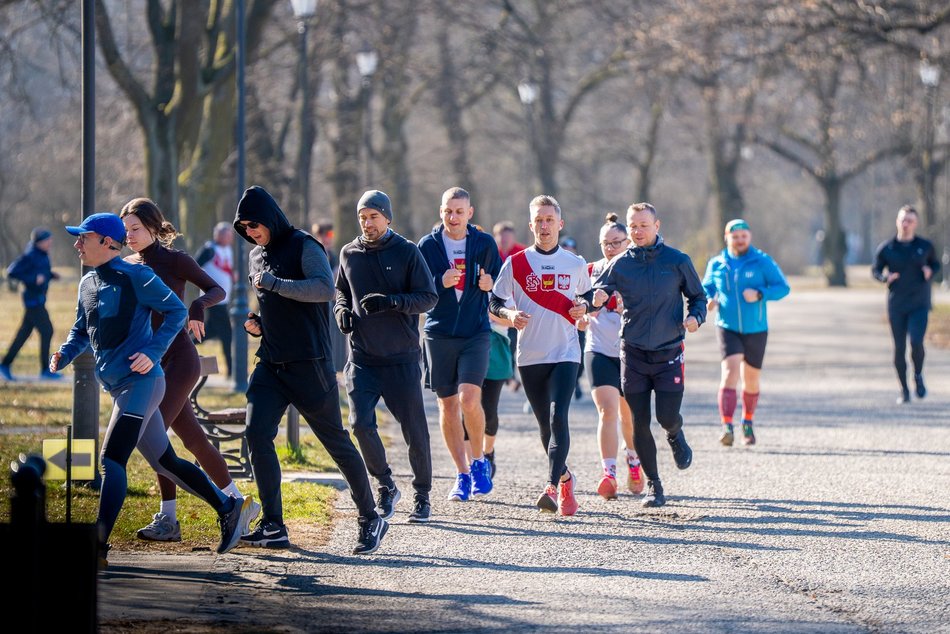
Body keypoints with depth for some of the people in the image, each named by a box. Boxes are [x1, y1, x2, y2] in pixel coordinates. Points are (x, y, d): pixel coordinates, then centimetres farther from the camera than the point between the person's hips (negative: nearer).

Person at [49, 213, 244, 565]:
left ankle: (97, 548, -21)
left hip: (141, 381, -9)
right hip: (118, 387, 9)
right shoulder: (88, 284, 14)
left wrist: (153, 352, -19)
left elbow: (177, 311, -9)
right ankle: (226, 508, 27)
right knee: (164, 463, 14)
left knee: (111, 459, -17)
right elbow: (82, 331, 23)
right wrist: (64, 355, 2)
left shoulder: (135, 276, -10)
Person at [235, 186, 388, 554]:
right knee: (257, 434, -10)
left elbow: (324, 288, -25)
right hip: (270, 365, 7)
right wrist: (257, 325, 8)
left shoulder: (304, 247, -8)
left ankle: (371, 520, 15)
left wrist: (276, 283, -30)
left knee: (336, 442, 1)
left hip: (310, 366, -7)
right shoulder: (256, 257, 15)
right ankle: (273, 527, -6)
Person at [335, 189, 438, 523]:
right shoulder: (349, 253, 8)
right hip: (362, 357, 3)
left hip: (402, 358, -3)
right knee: (361, 423, -12)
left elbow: (429, 296, -6)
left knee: (414, 430, 1)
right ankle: (386, 487, 8)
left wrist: (391, 302, -20)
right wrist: (342, 309, 2)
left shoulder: (407, 252, -3)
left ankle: (422, 496, 18)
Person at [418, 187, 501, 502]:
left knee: (469, 399, -17)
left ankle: (479, 461, 5)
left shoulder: (484, 244, 2)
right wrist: (441, 283, -17)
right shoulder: (427, 246, 1)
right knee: (447, 405, 5)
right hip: (439, 334, 2)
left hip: (476, 332, -2)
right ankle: (462, 474, 16)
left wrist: (489, 284, -10)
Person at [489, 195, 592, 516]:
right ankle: (564, 477, 34)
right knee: (545, 424, 10)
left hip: (565, 353, -1)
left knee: (558, 418, -18)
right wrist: (509, 314, -16)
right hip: (530, 355, 1)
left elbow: (588, 295, 21)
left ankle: (552, 487, -24)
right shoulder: (516, 263, 2)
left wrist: (583, 306, -2)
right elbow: (494, 301, 5)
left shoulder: (575, 264, 6)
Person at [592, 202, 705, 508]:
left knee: (667, 416, -9)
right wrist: (596, 299, -20)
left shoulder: (678, 261, 0)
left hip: (669, 352, -1)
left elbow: (697, 296, 8)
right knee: (640, 423, 0)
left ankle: (676, 436, 30)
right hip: (633, 353, 2)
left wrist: (695, 317, -13)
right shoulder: (619, 264, 3)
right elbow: (596, 294, 4)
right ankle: (653, 485, 15)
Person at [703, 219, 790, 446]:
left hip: (756, 330, 1)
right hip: (728, 328, -1)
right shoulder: (716, 264, 4)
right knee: (730, 370, -20)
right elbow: (705, 288, 19)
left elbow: (782, 287, -4)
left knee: (751, 379, 12)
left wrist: (760, 294, -21)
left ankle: (747, 422, 36)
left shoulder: (762, 261, -2)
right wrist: (708, 300, -4)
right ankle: (727, 426, -27)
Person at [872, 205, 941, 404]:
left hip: (920, 305, -1)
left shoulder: (925, 246, 2)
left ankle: (918, 375, 10)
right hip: (896, 306, 1)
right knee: (899, 348, 2)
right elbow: (875, 270, 10)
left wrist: (930, 272, -6)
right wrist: (885, 277, -12)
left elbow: (936, 264, 17)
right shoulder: (886, 248, 0)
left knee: (916, 342, -18)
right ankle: (904, 389, 16)